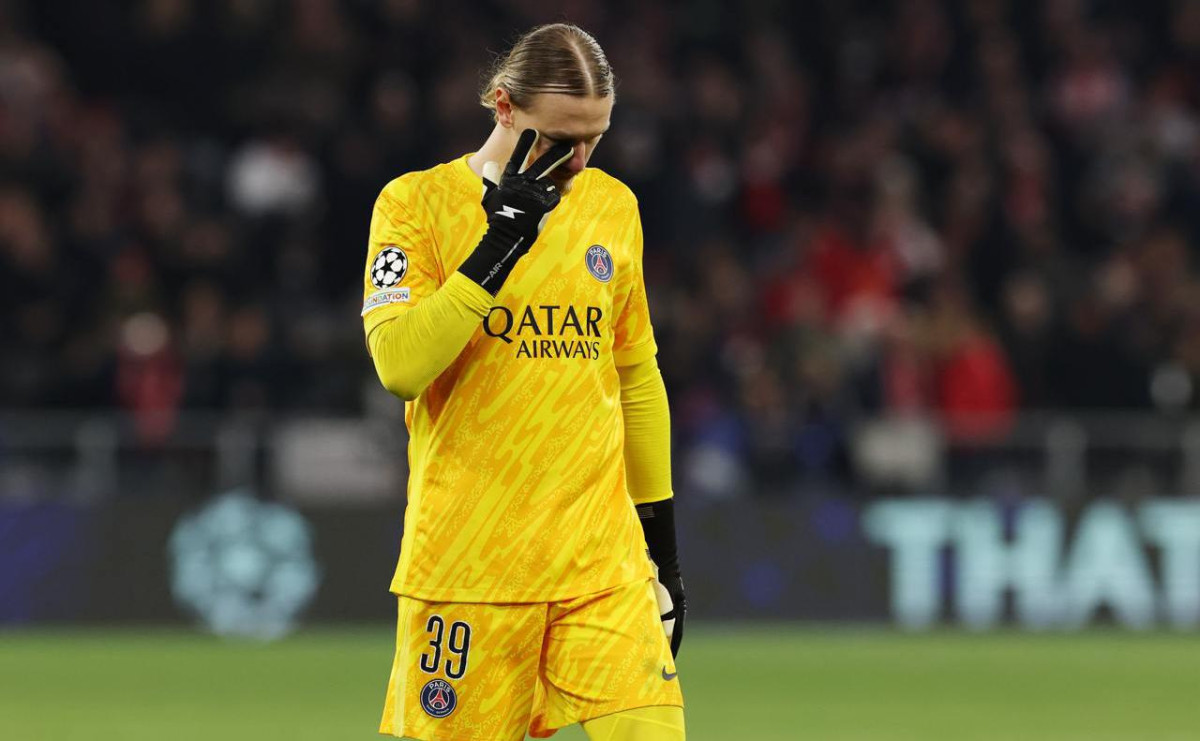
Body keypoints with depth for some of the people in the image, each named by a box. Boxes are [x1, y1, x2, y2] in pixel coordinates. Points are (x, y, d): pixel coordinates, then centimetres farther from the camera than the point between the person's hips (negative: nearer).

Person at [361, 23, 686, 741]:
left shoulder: (613, 205, 11)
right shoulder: (416, 202, -3)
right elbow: (399, 365, -17)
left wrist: (663, 542, 19)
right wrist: (500, 242, -19)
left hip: (603, 559, 3)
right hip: (468, 565, -3)